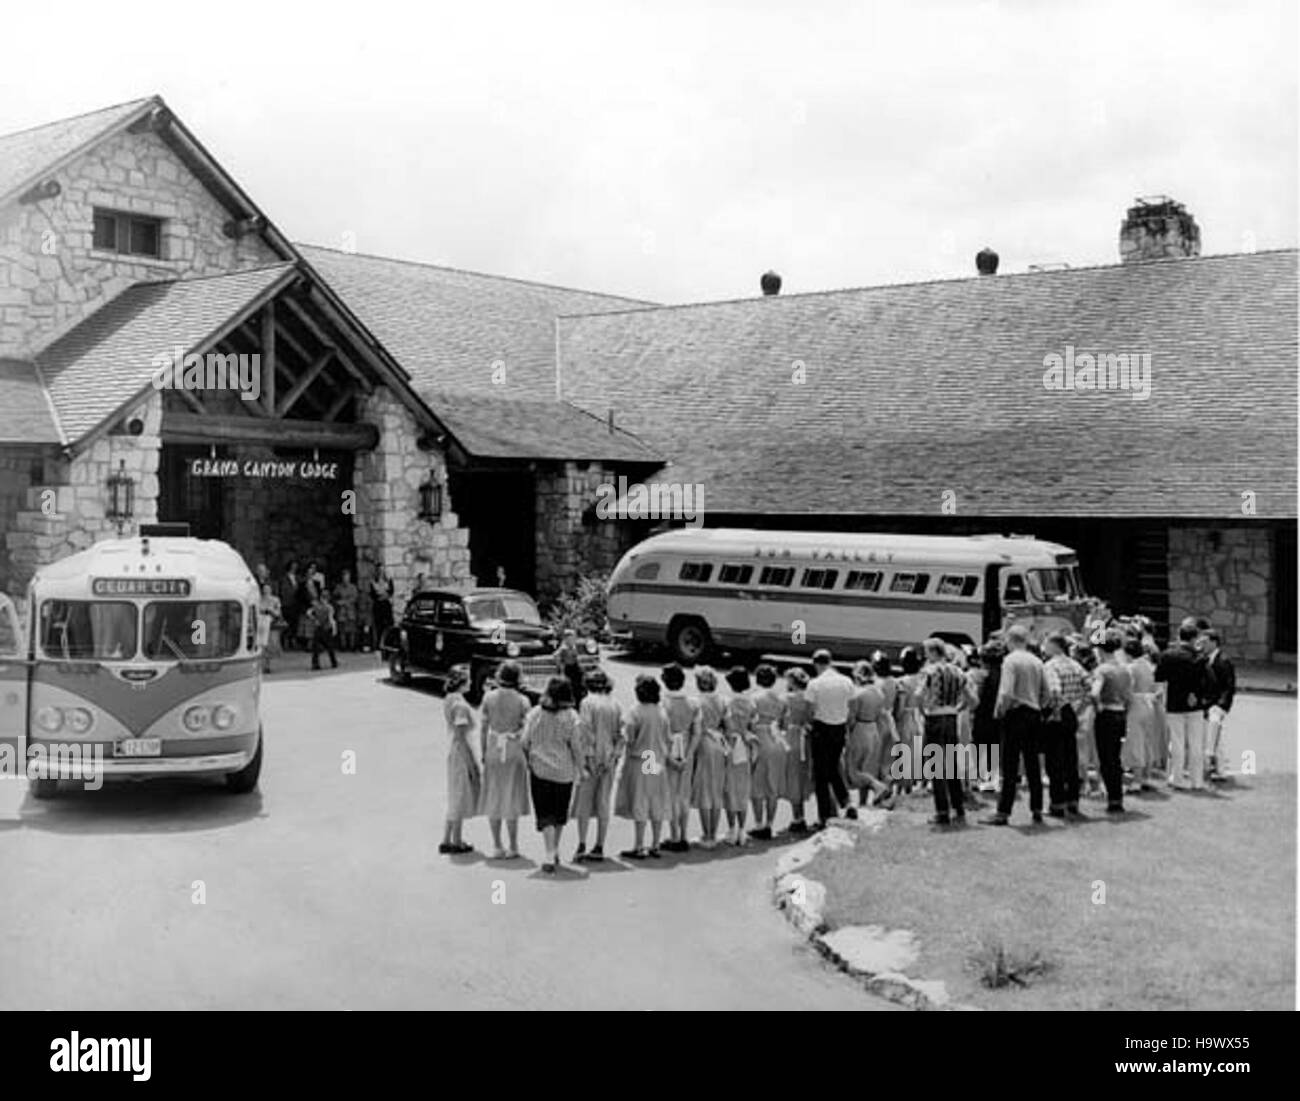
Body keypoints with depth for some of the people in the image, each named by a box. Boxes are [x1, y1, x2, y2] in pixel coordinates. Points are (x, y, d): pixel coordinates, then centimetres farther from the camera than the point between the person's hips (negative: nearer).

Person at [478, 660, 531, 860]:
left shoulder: (489, 697, -2)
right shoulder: (522, 701, -8)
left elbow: (484, 727, 1)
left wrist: (483, 753, 10)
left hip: (493, 751, 2)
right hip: (514, 752, -2)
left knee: (493, 798, 10)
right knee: (512, 798, 5)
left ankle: (497, 846, 11)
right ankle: (513, 847, 8)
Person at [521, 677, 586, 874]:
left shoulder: (534, 713, -3)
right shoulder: (570, 715, -8)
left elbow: (524, 742, -2)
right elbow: (575, 745, -8)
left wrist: (528, 760, 15)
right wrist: (581, 769, 2)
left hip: (539, 769, 0)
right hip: (564, 770, 0)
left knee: (545, 814, 1)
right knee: (560, 812, 19)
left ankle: (550, 856, -12)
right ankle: (555, 851, 30)